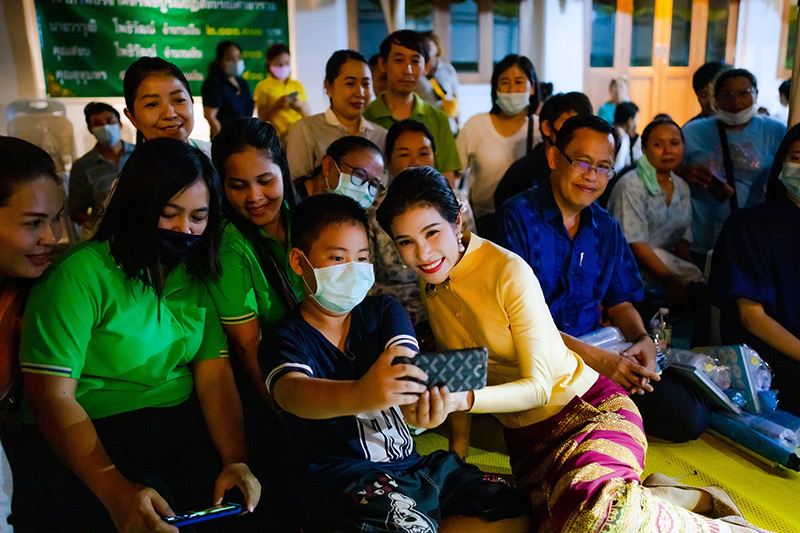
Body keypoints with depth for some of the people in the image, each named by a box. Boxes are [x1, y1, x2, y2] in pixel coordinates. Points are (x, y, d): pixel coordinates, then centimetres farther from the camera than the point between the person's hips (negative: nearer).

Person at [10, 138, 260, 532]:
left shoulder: (195, 277, 7)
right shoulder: (82, 275, -10)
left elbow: (214, 373, -1)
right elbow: (52, 396, -16)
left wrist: (237, 461, -17)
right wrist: (117, 491, -28)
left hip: (182, 426, 4)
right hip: (91, 438, -4)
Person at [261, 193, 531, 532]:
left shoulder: (383, 312, 10)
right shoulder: (288, 339, -4)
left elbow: (406, 361, -11)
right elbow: (290, 392, -27)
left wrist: (418, 400, -38)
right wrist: (359, 396, -51)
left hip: (406, 462, 7)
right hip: (336, 476, -6)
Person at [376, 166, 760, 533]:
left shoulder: (508, 271, -17)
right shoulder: (431, 282, 3)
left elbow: (538, 386, -18)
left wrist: (465, 399, -34)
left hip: (592, 408, -5)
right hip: (526, 437, 5)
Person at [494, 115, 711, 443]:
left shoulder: (606, 228, 12)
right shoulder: (518, 217, -10)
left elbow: (620, 302, 17)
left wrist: (642, 339, -6)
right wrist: (595, 358, -22)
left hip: (603, 352, 6)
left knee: (690, 417, -9)